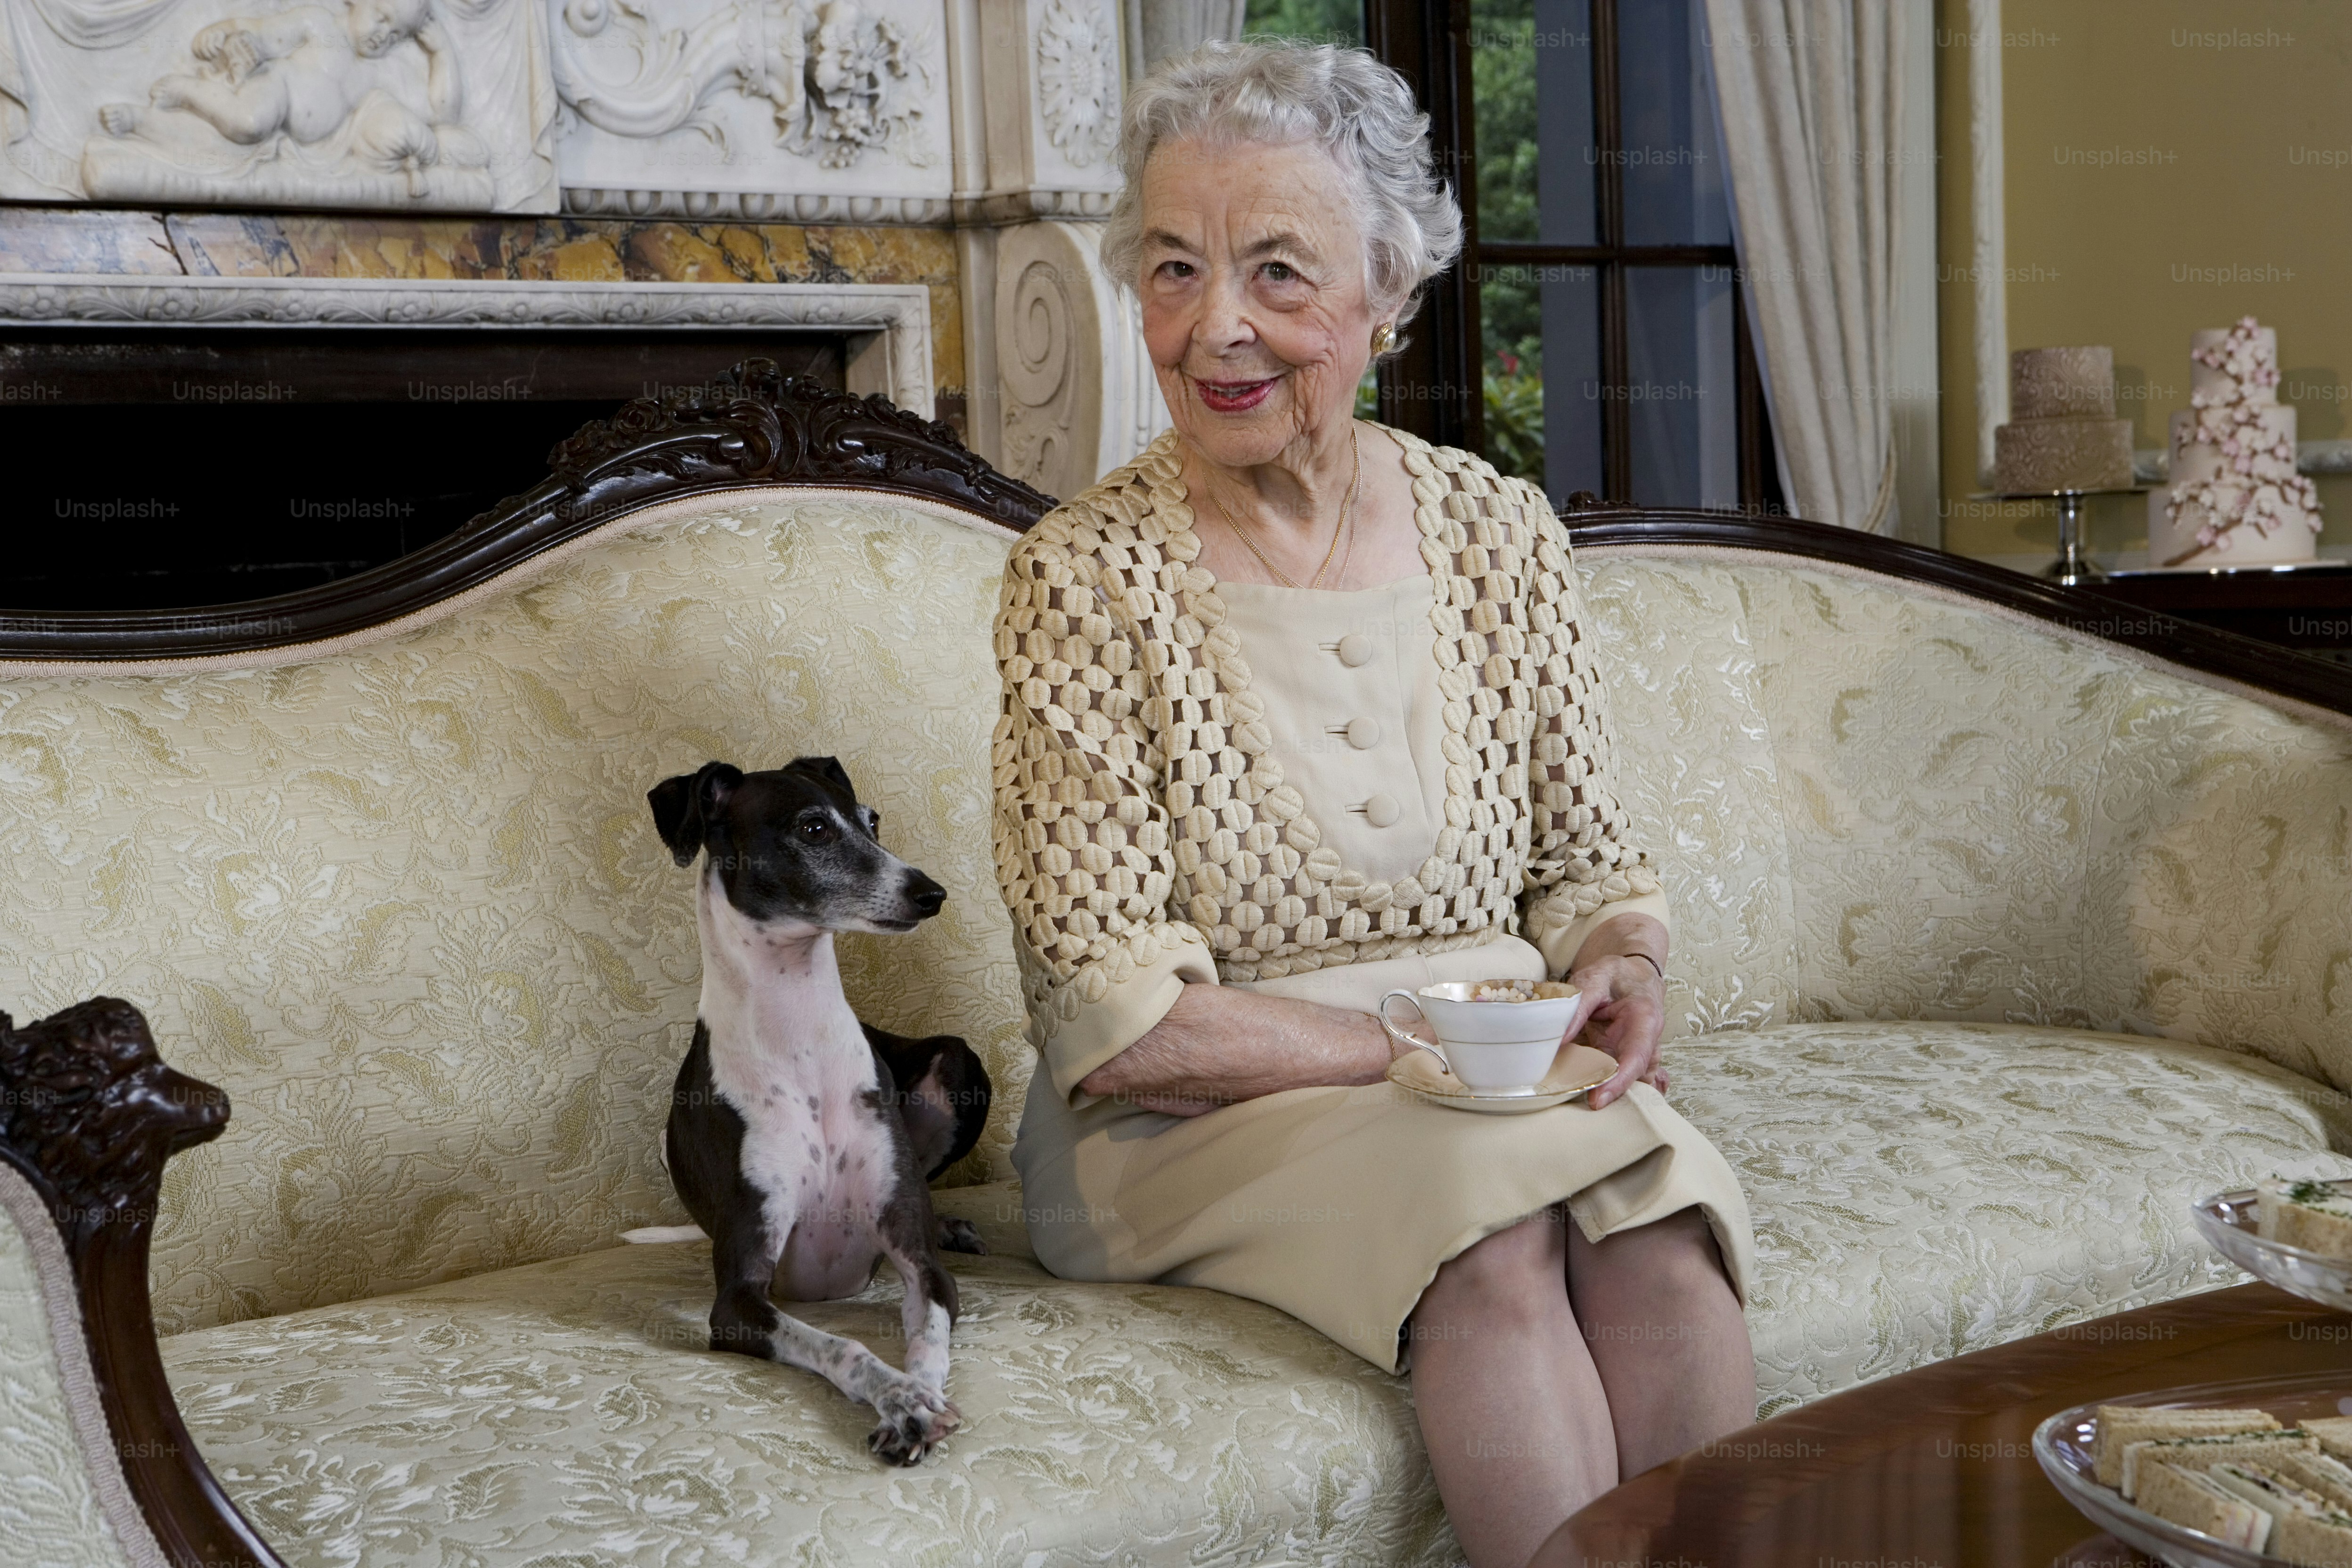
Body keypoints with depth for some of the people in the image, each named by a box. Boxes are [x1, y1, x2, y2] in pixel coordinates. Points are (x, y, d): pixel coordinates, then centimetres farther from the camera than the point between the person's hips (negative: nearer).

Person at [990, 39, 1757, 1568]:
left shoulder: (1498, 530, 5)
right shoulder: (1084, 577, -7)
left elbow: (1595, 865, 13)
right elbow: (1116, 1020, -11)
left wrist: (1617, 977, -10)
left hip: (1502, 1080, 3)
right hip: (1205, 1118, -3)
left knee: (1659, 1235, -27)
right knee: (1496, 1238, -31)